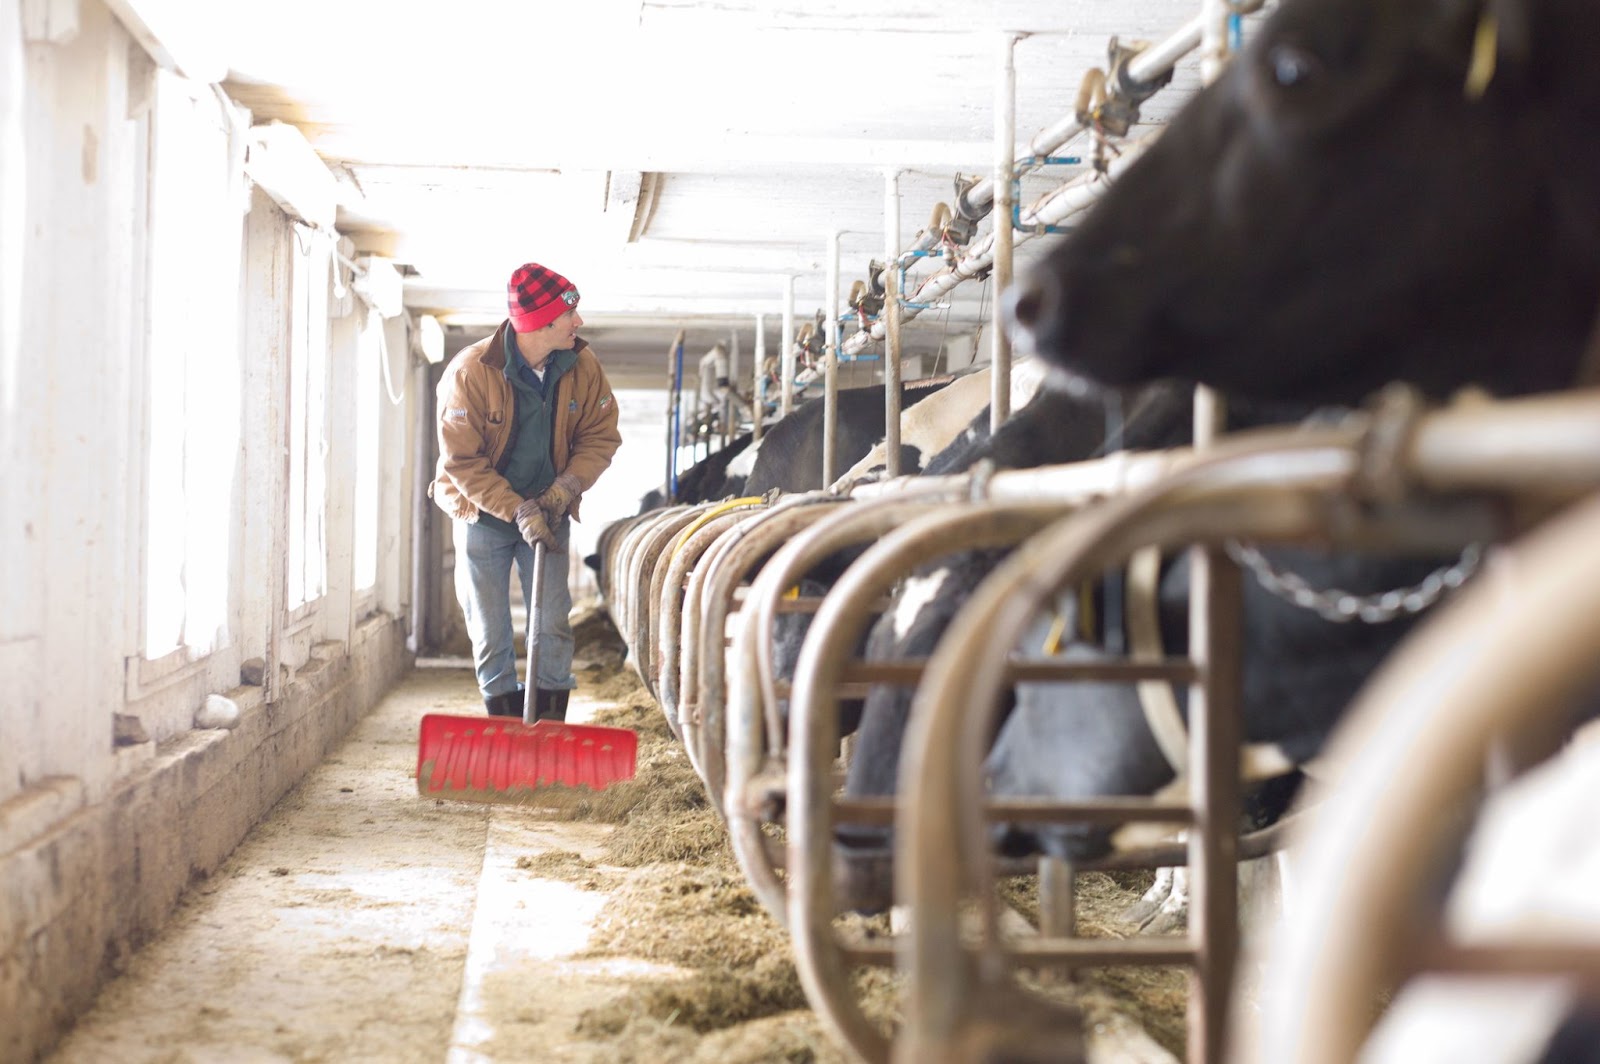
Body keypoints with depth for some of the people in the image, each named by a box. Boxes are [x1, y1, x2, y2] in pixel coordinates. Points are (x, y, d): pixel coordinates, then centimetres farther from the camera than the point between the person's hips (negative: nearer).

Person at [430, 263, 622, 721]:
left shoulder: (582, 366, -11)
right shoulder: (471, 372, -22)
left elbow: (601, 435, -1)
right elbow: (461, 462, -19)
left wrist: (566, 486, -18)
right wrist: (517, 510, -26)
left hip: (546, 512, 2)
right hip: (482, 514, -2)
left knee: (553, 626, -1)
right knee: (490, 635, 4)